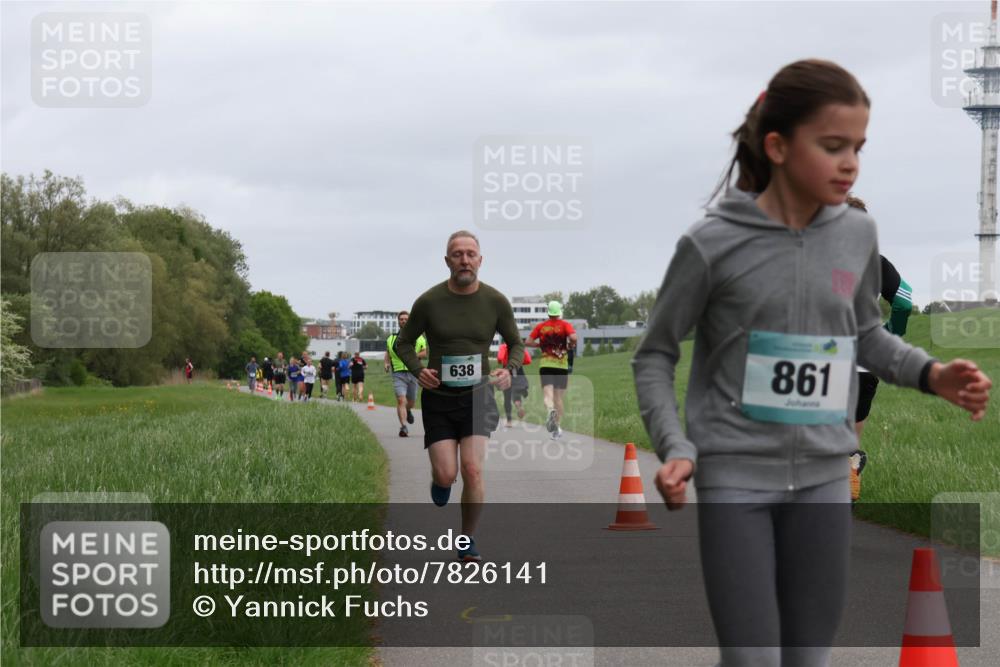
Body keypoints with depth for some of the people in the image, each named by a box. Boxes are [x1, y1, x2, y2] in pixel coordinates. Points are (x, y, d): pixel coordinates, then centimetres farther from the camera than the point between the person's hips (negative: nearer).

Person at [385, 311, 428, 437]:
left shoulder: (418, 338, 9)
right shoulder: (391, 339, 12)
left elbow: (426, 353, 1)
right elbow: (387, 354, 21)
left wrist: (415, 356, -16)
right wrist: (385, 364, 0)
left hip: (413, 373, 1)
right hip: (398, 373, -1)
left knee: (411, 402, 12)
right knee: (401, 400, -18)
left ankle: (408, 411, 47)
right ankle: (404, 427, -23)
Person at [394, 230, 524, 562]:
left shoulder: (495, 302, -4)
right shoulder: (429, 302, -7)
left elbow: (516, 343, 11)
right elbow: (403, 343, 6)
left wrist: (509, 370, -10)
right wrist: (418, 371, -12)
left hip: (477, 396, 0)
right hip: (438, 398, 0)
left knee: (472, 470, -14)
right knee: (446, 474, -9)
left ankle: (468, 541, 4)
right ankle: (440, 481, 31)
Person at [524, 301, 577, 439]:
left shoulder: (540, 326, 5)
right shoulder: (565, 325, -1)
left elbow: (528, 342, 1)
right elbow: (573, 337, -18)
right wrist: (571, 345, 2)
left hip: (545, 364, 0)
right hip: (562, 365, 0)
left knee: (547, 393, -7)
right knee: (558, 397, 9)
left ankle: (551, 410, -40)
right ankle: (557, 427, 7)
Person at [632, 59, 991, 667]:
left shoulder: (859, 235, 1)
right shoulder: (712, 245, -11)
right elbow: (655, 356, -1)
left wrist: (931, 374, -2)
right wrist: (675, 448, -15)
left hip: (824, 477, 4)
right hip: (735, 476, -4)